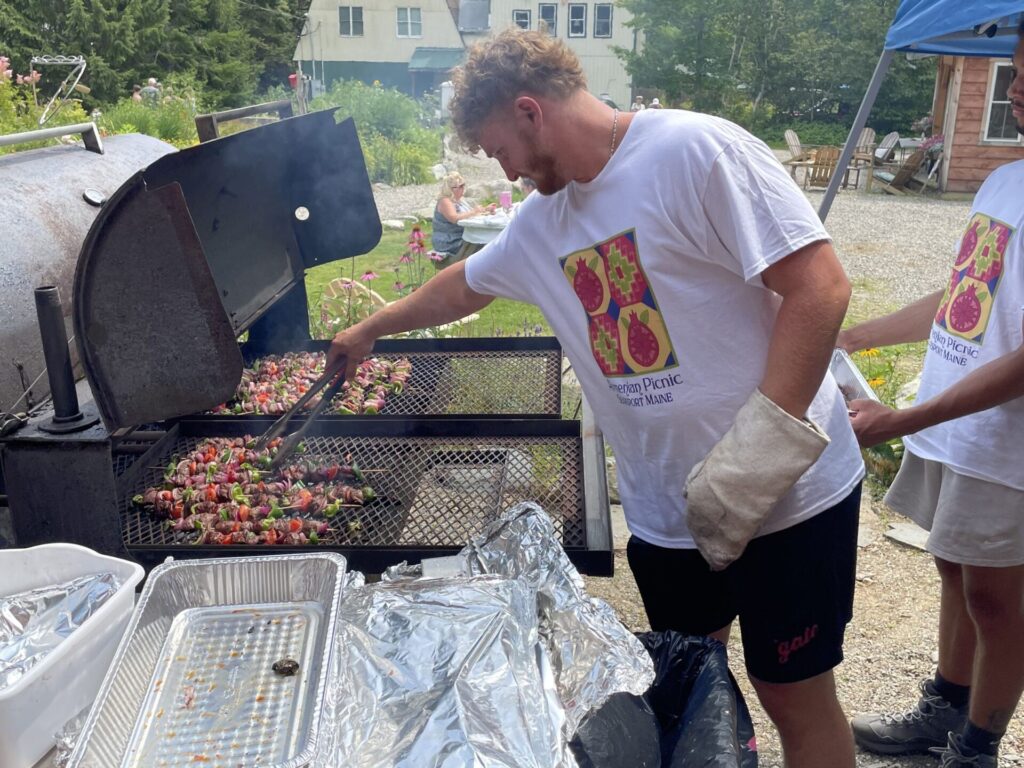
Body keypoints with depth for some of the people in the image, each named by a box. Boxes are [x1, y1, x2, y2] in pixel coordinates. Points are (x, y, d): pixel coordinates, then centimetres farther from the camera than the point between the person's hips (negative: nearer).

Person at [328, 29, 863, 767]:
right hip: (667, 509, 7)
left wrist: (757, 451, -24)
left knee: (794, 694, 10)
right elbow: (461, 288, 26)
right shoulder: (541, 221, 8)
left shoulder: (694, 151, -16)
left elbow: (819, 285, -21)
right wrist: (370, 329, 37)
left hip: (785, 496, -6)